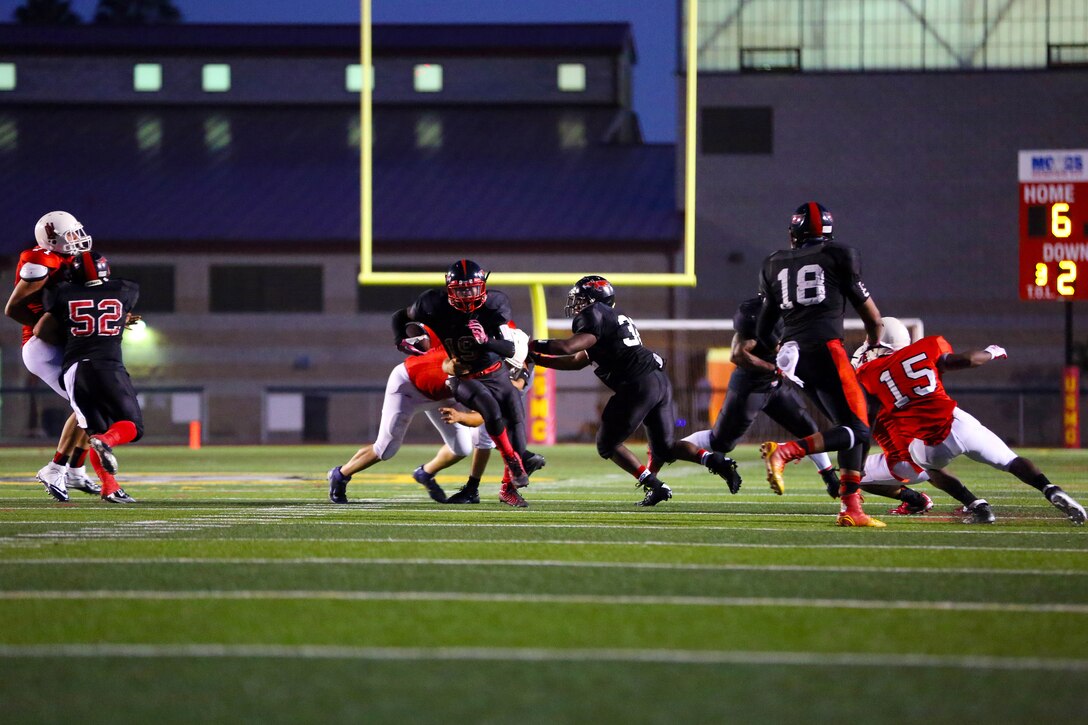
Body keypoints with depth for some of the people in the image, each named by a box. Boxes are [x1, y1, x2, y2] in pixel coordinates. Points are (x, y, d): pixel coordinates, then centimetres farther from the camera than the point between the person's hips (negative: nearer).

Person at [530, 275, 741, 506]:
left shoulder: (593, 316, -3)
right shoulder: (614, 317, 27)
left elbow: (568, 347, -17)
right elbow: (577, 362, 30)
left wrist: (535, 346, -2)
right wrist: (537, 359, 29)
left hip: (638, 385, -9)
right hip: (661, 381, 9)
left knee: (607, 445, 6)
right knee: (664, 447, 17)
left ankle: (654, 486, -4)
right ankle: (715, 460, -4)